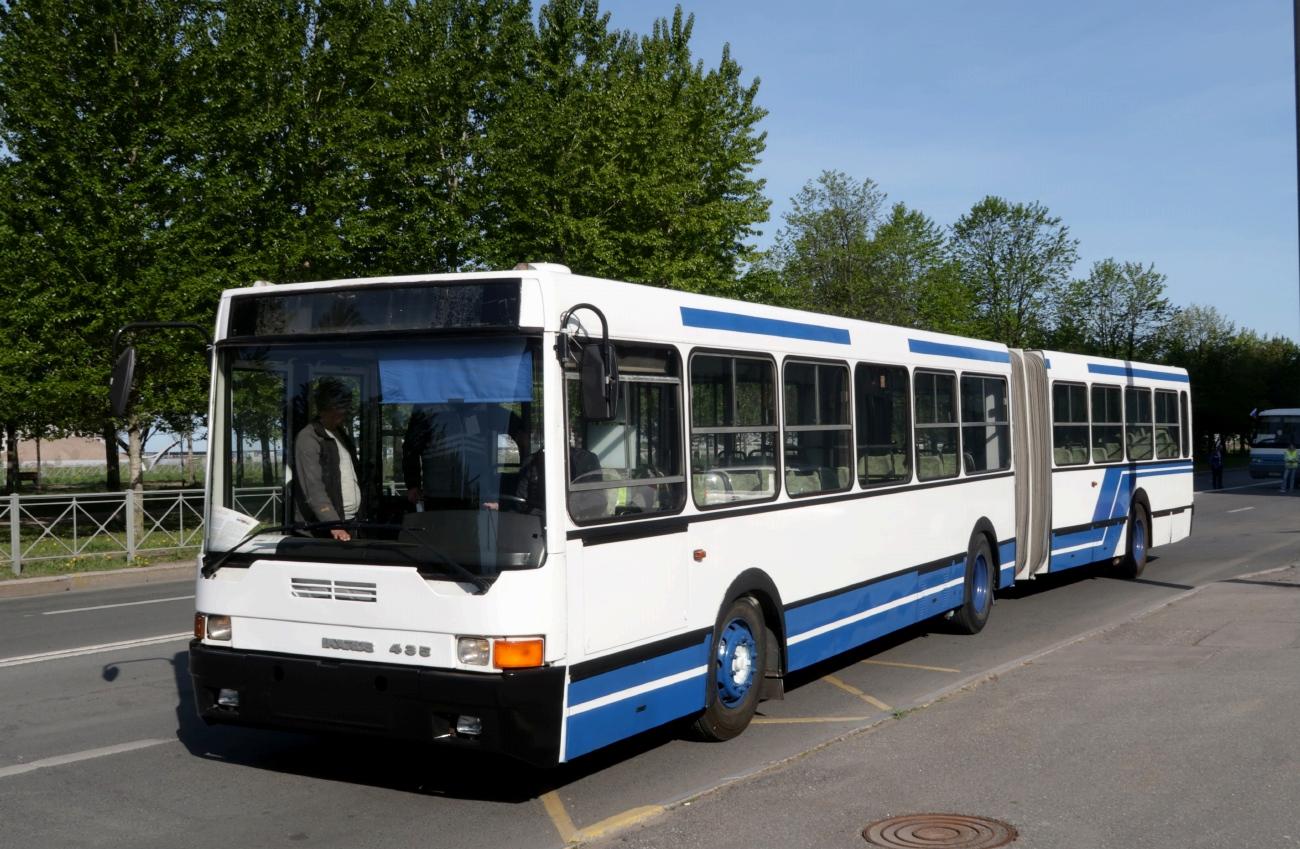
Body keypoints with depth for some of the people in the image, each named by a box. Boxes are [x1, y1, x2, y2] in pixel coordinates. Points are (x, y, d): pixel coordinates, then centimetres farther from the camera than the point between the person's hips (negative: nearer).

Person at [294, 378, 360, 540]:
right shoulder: (308, 439, -10)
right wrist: (334, 525, -28)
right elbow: (314, 489, -19)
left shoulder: (341, 434, 15)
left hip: (353, 522, 7)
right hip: (325, 529, -7)